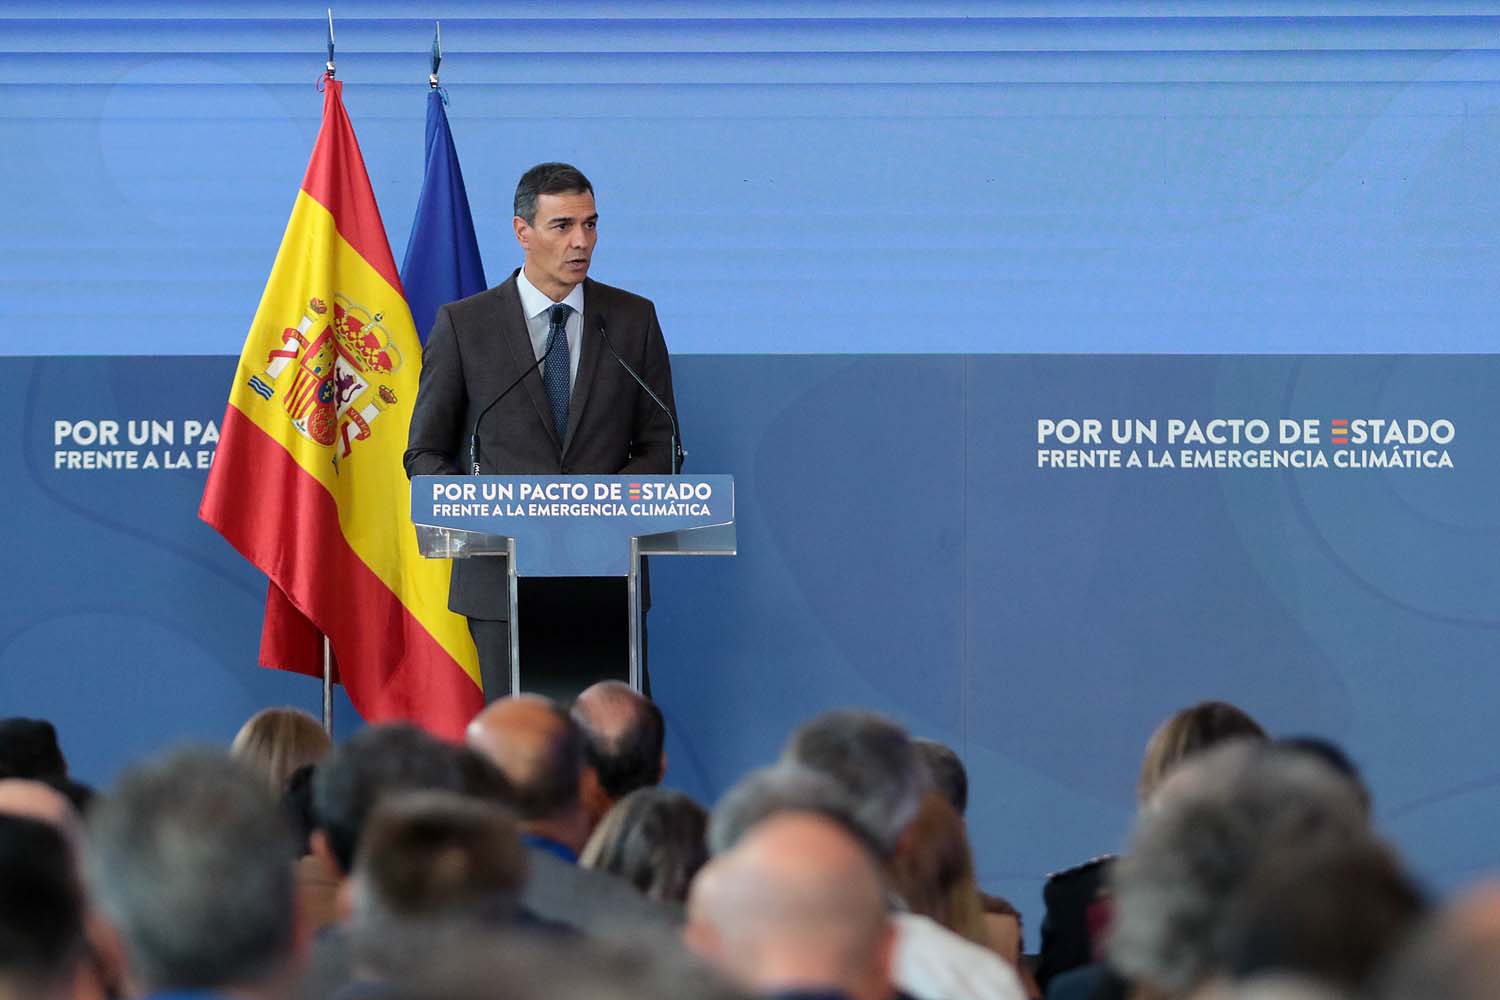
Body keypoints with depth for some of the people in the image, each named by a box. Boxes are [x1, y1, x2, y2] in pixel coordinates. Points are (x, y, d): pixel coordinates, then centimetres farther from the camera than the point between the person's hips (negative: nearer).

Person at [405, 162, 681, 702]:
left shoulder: (634, 319, 9)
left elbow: (660, 445, 10)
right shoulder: (463, 324, 3)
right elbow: (425, 453, 7)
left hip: (606, 580, 1)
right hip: (505, 576, -1)